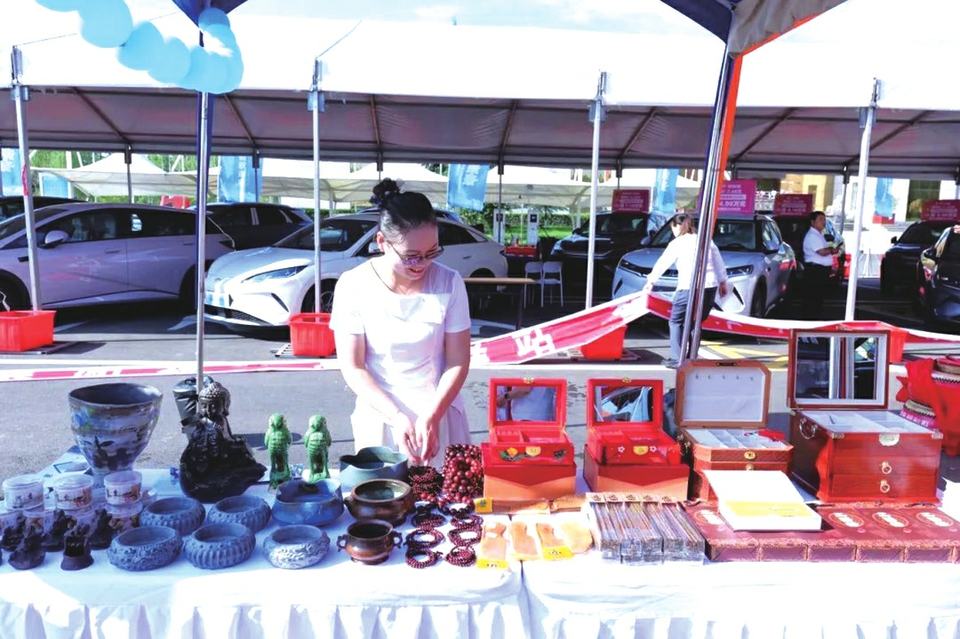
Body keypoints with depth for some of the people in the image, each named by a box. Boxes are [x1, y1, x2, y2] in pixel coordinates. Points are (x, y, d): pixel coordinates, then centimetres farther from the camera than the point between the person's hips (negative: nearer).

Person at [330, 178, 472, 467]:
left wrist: (432, 416, -17)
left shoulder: (448, 283, -10)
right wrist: (396, 416, -18)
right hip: (380, 417, 0)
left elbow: (458, 361, -6)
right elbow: (352, 367, -9)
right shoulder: (354, 285, -12)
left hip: (440, 414, 1)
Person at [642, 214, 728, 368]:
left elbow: (662, 264, 7)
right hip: (710, 287, 5)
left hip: (689, 288, -5)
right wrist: (722, 281, 27)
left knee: (676, 322, 5)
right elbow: (719, 264, 18)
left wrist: (651, 281, 17)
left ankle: (676, 359, -2)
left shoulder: (677, 243, 2)